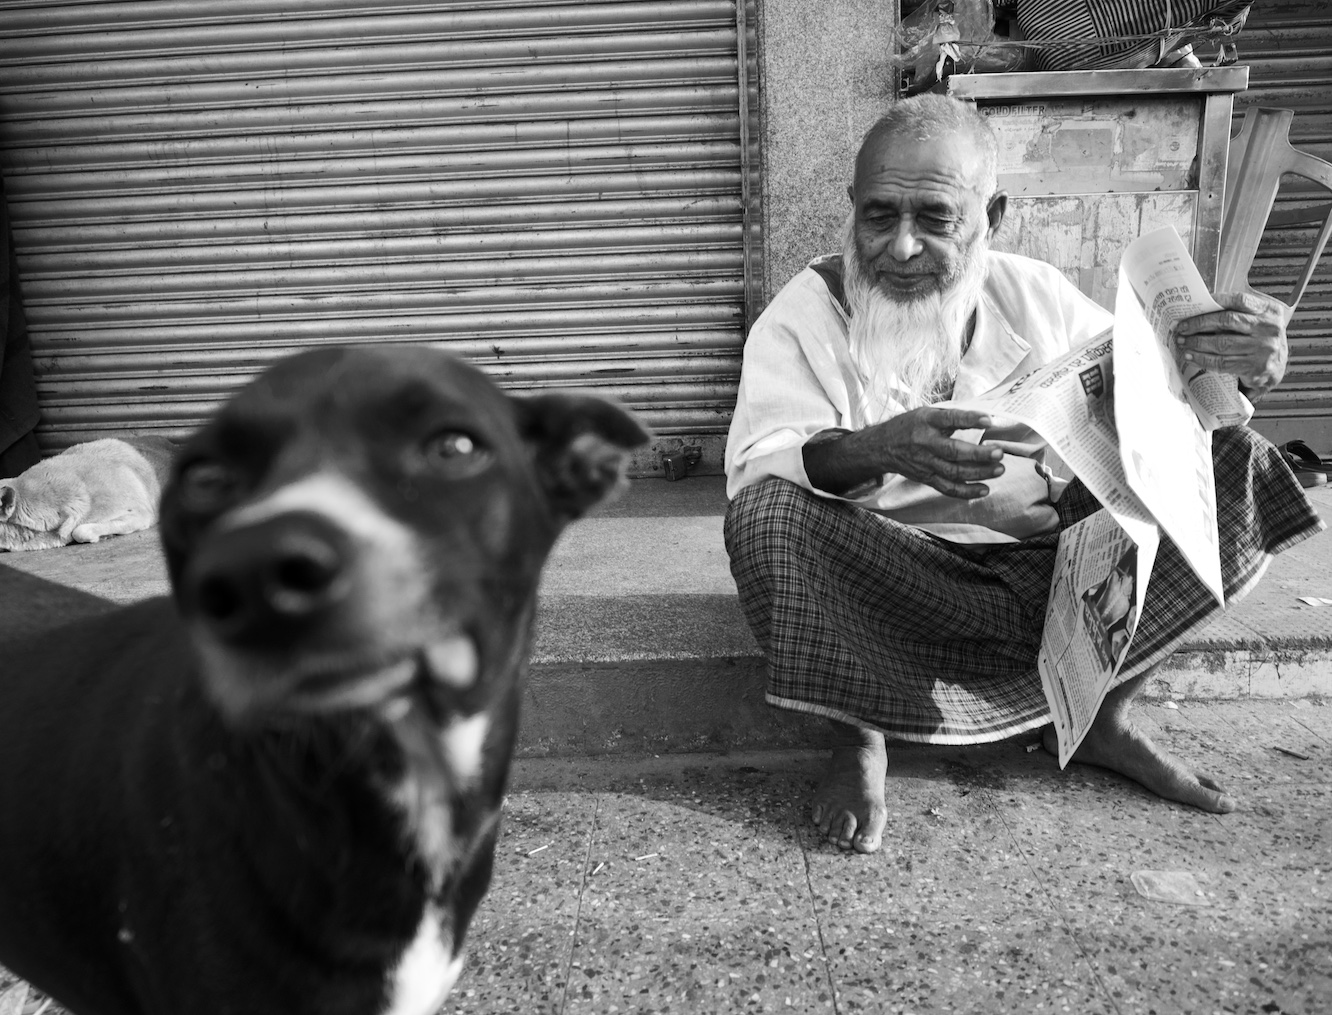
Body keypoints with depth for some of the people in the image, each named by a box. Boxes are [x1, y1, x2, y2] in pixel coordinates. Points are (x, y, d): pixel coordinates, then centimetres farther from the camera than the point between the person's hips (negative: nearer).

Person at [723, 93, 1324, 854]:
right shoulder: (803, 317, -6)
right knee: (767, 514, -32)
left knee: (1236, 458, -6)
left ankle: (1102, 714, -1)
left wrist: (1248, 369, -17)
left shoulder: (1037, 296, 4)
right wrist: (877, 449, -39)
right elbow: (758, 468, -19)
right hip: (888, 582, -3)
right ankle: (862, 738, -12)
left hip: (1049, 565, 4)